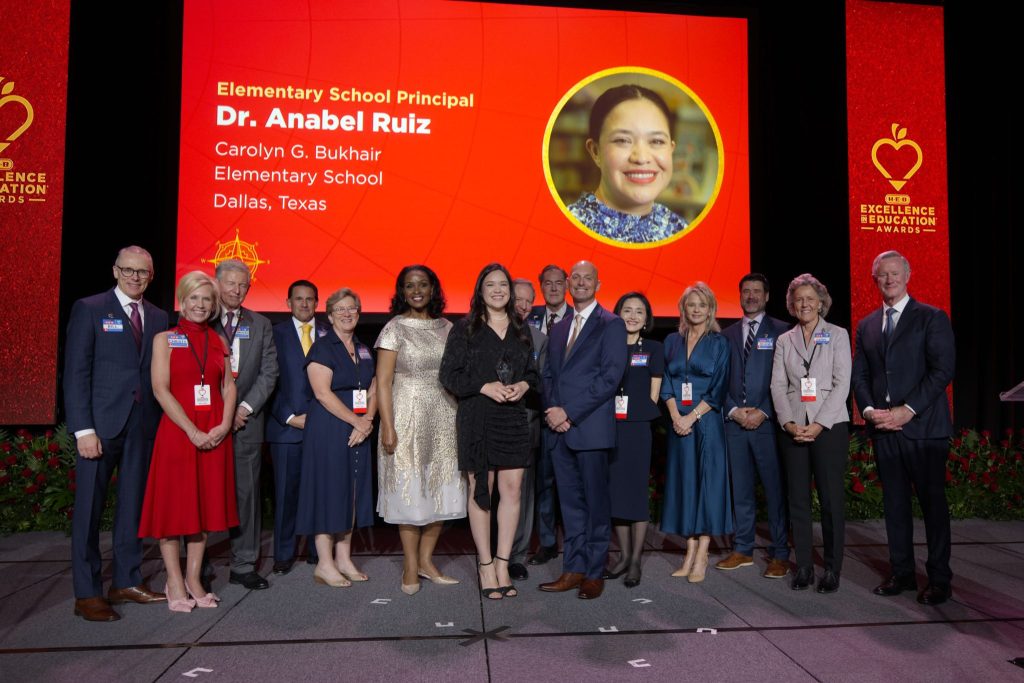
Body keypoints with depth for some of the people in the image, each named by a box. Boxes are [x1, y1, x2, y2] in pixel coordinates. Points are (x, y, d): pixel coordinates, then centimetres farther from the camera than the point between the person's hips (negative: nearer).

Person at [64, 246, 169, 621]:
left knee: (133, 504, 11)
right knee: (89, 508, 3)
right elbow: (76, 372, -6)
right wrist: (83, 429, -13)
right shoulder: (89, 309, 0)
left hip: (143, 424, 4)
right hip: (101, 423, -4)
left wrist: (160, 422, -2)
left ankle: (126, 582, 22)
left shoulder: (158, 317, 12)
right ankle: (87, 593, 11)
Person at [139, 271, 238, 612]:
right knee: (173, 503, 1)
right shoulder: (165, 339, 0)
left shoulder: (218, 341, 10)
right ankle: (175, 583, 11)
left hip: (215, 434, 4)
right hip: (177, 430, -3)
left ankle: (194, 579, 17)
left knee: (206, 503, 7)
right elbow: (161, 390, -8)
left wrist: (225, 424, -9)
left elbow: (229, 385, 8)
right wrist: (192, 431, -15)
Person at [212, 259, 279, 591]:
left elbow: (269, 372, 5)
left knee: (247, 493, 5)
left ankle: (244, 564, 14)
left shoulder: (260, 325, 10)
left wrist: (245, 407, -7)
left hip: (246, 420, 2)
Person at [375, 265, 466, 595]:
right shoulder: (395, 329, -3)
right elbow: (383, 383, -7)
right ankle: (410, 566, 16)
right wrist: (388, 428, -14)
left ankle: (426, 560, 23)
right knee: (410, 491, 2)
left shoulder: (446, 328, 9)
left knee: (441, 491, 8)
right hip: (408, 418, -4)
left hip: (443, 420, 4)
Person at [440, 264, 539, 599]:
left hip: (514, 418, 4)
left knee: (512, 490, 1)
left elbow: (533, 372, 18)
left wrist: (524, 385, -4)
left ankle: (502, 565, 12)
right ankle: (486, 567, 9)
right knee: (480, 491, -1)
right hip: (477, 419, -3)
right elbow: (449, 374, -3)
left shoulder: (521, 331, 13)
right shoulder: (464, 329, 1)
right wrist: (484, 387, -15)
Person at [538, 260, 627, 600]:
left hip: (591, 428, -6)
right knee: (570, 504, 11)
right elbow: (548, 374, 17)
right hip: (560, 429, 6)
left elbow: (611, 376, -11)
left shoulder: (611, 325, -2)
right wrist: (551, 410, -2)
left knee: (596, 503, 3)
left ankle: (594, 573, 13)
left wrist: (570, 413, -14)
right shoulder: (558, 329, 18)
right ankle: (573, 569, 19)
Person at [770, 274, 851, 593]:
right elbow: (778, 385, 5)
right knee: (798, 500, 5)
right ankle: (804, 566, 15)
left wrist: (819, 424, -13)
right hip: (793, 428, 2)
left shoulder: (838, 335, 4)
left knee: (832, 499, 0)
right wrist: (789, 423, -9)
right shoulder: (784, 340, 11)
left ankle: (832, 569, 11)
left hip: (829, 426, -2)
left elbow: (842, 384, -4)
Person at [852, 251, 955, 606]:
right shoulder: (866, 326, 14)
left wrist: (907, 410, -16)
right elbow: (859, 375, 12)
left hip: (922, 426, -4)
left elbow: (943, 370, -9)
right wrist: (869, 410, -5)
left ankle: (939, 579, 13)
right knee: (894, 503, 9)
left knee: (933, 502, 2)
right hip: (883, 428, 4)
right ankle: (901, 573, 19)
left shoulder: (932, 318, -1)